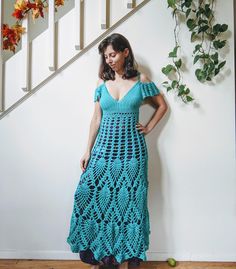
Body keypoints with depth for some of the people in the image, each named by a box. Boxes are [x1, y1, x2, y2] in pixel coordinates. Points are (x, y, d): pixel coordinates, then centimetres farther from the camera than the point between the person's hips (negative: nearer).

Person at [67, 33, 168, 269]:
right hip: (104, 148, 2)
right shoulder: (102, 82, 7)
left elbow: (162, 105, 15)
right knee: (94, 198, -1)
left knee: (127, 201, 4)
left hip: (131, 149, -2)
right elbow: (96, 118, 7)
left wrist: (149, 127, 2)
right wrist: (88, 151, 4)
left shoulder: (141, 80, 2)